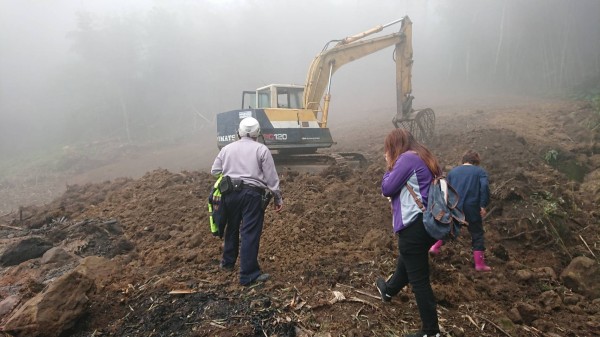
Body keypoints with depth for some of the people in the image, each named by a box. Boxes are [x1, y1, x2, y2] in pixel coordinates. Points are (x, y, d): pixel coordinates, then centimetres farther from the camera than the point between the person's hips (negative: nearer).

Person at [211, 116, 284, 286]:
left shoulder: (226, 148, 10)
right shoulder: (261, 149, -1)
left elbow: (214, 171, 15)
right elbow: (271, 177, -3)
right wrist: (278, 197, 4)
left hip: (230, 193, 5)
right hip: (252, 194, -4)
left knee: (232, 228, 22)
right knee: (250, 233, -3)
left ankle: (227, 262, 39)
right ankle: (248, 275, 0)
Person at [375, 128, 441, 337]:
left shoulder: (407, 158, -15)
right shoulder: (423, 158, 14)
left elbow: (386, 189, -12)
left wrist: (390, 167, 0)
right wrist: (394, 166, 9)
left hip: (415, 225, -10)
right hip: (428, 222, 10)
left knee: (419, 278, 1)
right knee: (407, 262, 30)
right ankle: (388, 290, 54)